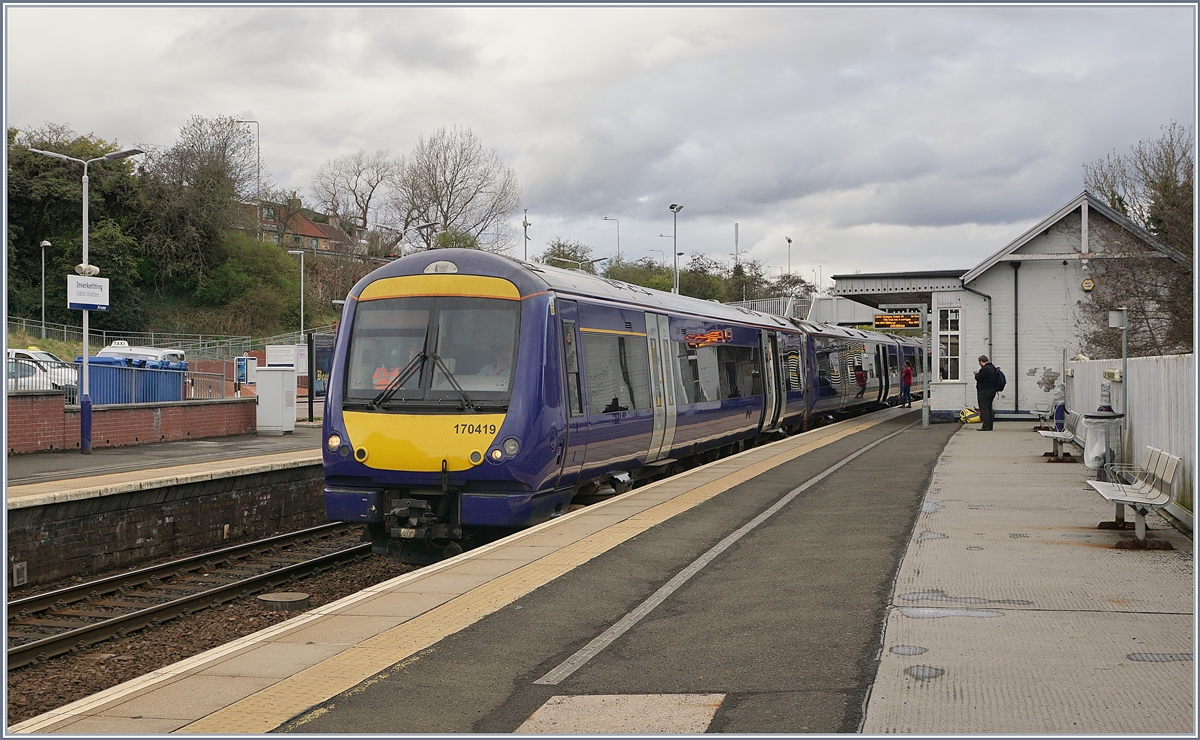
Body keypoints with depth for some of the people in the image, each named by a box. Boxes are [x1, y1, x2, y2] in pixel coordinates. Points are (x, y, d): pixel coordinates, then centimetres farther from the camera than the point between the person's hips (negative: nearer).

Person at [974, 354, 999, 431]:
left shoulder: (984, 369, -19)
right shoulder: (993, 367, 13)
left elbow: (978, 378, -18)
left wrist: (976, 374, 3)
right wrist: (978, 375, 14)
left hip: (984, 392, -10)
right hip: (992, 389, 10)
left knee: (984, 408, -7)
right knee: (989, 408, 15)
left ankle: (986, 426, -10)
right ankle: (990, 426, 18)